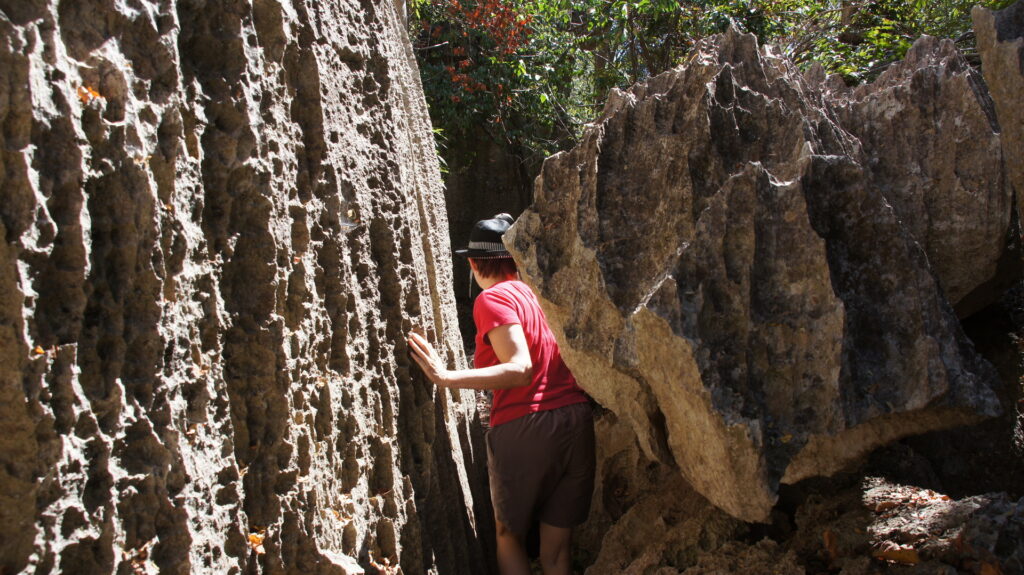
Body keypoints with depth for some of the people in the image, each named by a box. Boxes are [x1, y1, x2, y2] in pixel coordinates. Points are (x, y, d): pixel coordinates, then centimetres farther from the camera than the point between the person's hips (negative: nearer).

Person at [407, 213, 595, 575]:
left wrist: (448, 378, -21)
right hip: (577, 421, 6)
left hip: (524, 426, -5)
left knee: (509, 536, 15)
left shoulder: (493, 299, -4)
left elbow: (520, 369, -17)